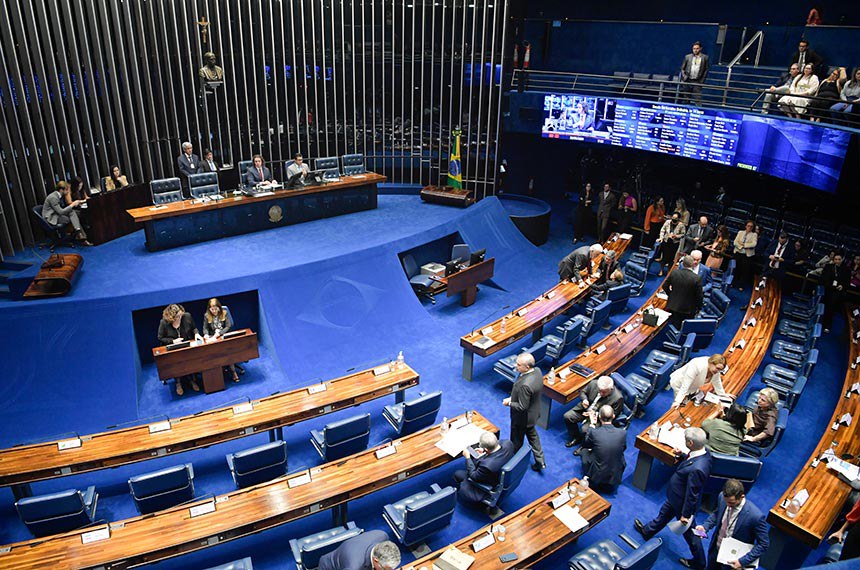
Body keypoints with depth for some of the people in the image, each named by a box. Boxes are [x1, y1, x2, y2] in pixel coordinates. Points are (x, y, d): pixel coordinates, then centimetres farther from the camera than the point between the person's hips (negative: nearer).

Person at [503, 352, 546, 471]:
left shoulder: (525, 385, -41)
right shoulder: (537, 371, -14)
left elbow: (522, 407, -31)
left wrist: (509, 403, -15)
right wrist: (512, 397, 2)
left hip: (522, 417, -8)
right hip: (533, 413, 8)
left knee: (517, 442, 18)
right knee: (532, 435, 30)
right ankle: (540, 461, 41)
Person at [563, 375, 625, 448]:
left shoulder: (618, 398, -27)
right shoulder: (594, 383, -16)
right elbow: (583, 392, 5)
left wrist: (595, 414, -25)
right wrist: (584, 400, -18)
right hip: (585, 408, 5)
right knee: (567, 416, -6)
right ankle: (576, 438, 17)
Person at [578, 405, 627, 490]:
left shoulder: (593, 432, -21)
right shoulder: (623, 433, -15)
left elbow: (585, 445, 2)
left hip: (596, 477, -1)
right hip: (615, 478, 2)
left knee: (583, 450, 21)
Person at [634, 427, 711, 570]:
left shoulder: (697, 469, -43)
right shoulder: (703, 451, -17)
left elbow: (692, 494, -29)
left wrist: (685, 514, -17)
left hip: (684, 503, -9)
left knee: (689, 532, 18)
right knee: (664, 514, 32)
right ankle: (647, 531, 58)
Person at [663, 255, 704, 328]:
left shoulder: (674, 273, -11)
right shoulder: (696, 278, -20)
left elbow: (665, 286, 1)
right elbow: (699, 296, -12)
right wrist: (698, 307, 5)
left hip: (673, 306, 3)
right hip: (688, 310, -3)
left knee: (674, 328, 17)